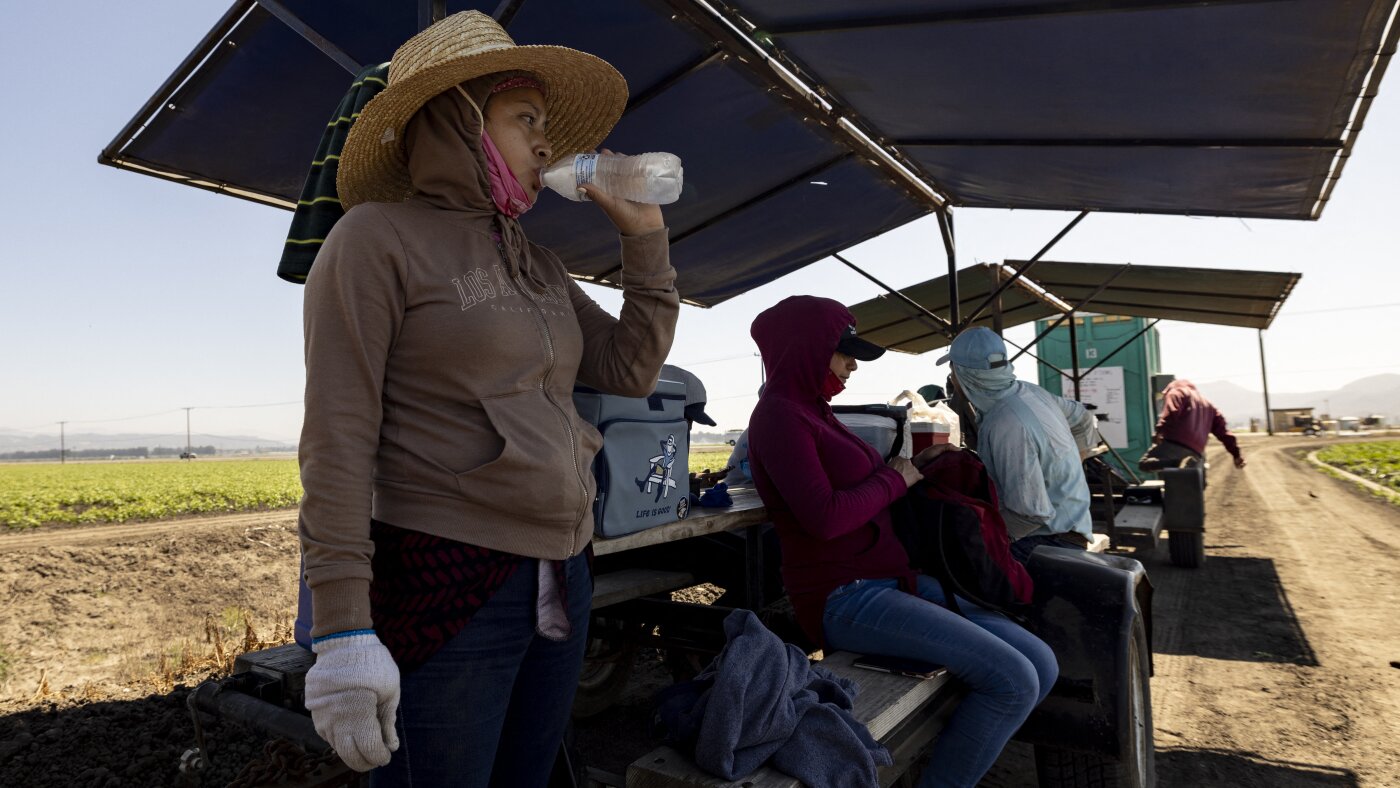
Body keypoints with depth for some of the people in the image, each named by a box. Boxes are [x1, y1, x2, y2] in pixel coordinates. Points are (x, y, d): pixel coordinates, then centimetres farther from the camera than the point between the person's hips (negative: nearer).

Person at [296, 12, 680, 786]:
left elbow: (631, 369, 13)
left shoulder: (536, 263, 14)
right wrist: (344, 632, -18)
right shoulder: (377, 237, -6)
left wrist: (644, 236, 8)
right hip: (446, 583, -7)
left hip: (560, 575, 7)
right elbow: (337, 442, -13)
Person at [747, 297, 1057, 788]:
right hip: (844, 597, -9)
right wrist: (896, 479, -9)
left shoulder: (811, 411, 16)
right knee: (1012, 681, -17)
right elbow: (824, 517, -24)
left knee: (1041, 666, 3)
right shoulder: (779, 415, -12)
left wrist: (910, 466, 12)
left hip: (891, 581, 9)